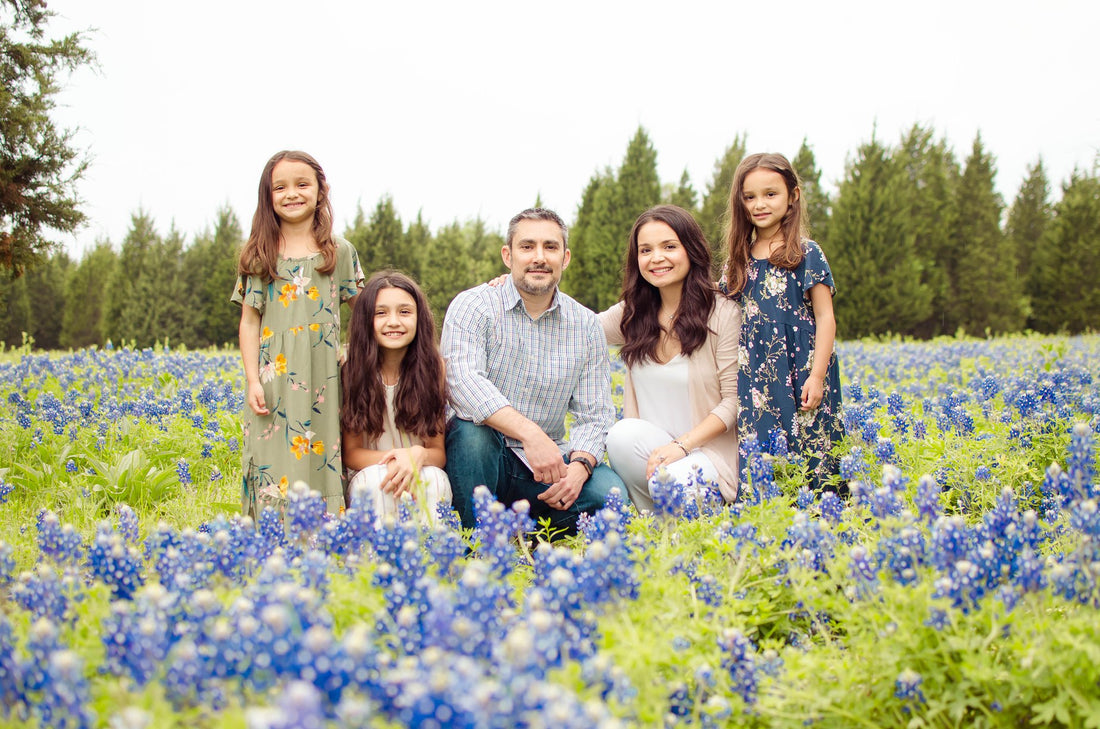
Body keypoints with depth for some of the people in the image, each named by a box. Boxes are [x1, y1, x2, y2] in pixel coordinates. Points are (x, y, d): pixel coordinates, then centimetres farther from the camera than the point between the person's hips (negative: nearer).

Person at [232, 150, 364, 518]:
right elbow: (249, 321, 5)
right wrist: (253, 381, -3)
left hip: (323, 381, 0)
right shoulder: (259, 256, 6)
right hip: (274, 380, 0)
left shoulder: (341, 252, 7)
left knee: (323, 458, 0)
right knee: (275, 463, -3)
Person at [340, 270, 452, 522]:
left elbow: (439, 452, -4)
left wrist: (418, 455, -28)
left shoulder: (433, 366, -5)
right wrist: (392, 459, -25)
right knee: (377, 479, -33)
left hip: (421, 474, 1)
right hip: (367, 477, 0)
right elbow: (351, 452, -4)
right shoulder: (352, 369, -7)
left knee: (434, 479, -31)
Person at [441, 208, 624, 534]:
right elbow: (463, 381, -25)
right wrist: (530, 433, -39)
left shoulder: (586, 326, 5)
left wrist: (579, 465, -21)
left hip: (544, 465, 3)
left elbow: (593, 415, 2)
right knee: (472, 429, -36)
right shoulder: (473, 306, -7)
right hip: (479, 458, -2)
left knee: (610, 492, -24)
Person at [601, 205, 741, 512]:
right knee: (622, 433, -30)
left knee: (673, 480, -36)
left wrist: (681, 444, -21)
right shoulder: (632, 314, 7)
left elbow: (733, 400, -9)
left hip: (709, 451, -4)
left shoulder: (723, 313, -7)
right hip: (648, 450, 4)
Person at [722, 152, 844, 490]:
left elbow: (825, 318, -4)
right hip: (755, 377, 4)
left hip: (799, 370, -4)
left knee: (807, 450, -5)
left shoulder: (807, 254, -2)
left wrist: (817, 376, -12)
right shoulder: (739, 259, 11)